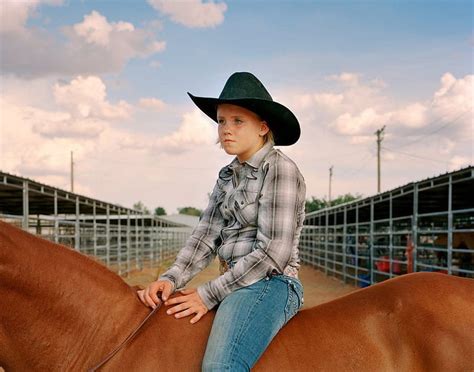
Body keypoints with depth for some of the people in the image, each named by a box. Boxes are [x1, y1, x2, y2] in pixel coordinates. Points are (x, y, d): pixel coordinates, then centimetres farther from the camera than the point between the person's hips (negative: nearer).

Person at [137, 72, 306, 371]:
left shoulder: (280, 169, -10)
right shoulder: (228, 177, 14)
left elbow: (272, 253, -16)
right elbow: (206, 236, 8)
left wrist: (209, 295, -14)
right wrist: (171, 279, -10)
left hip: (271, 284, -9)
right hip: (236, 286, 9)